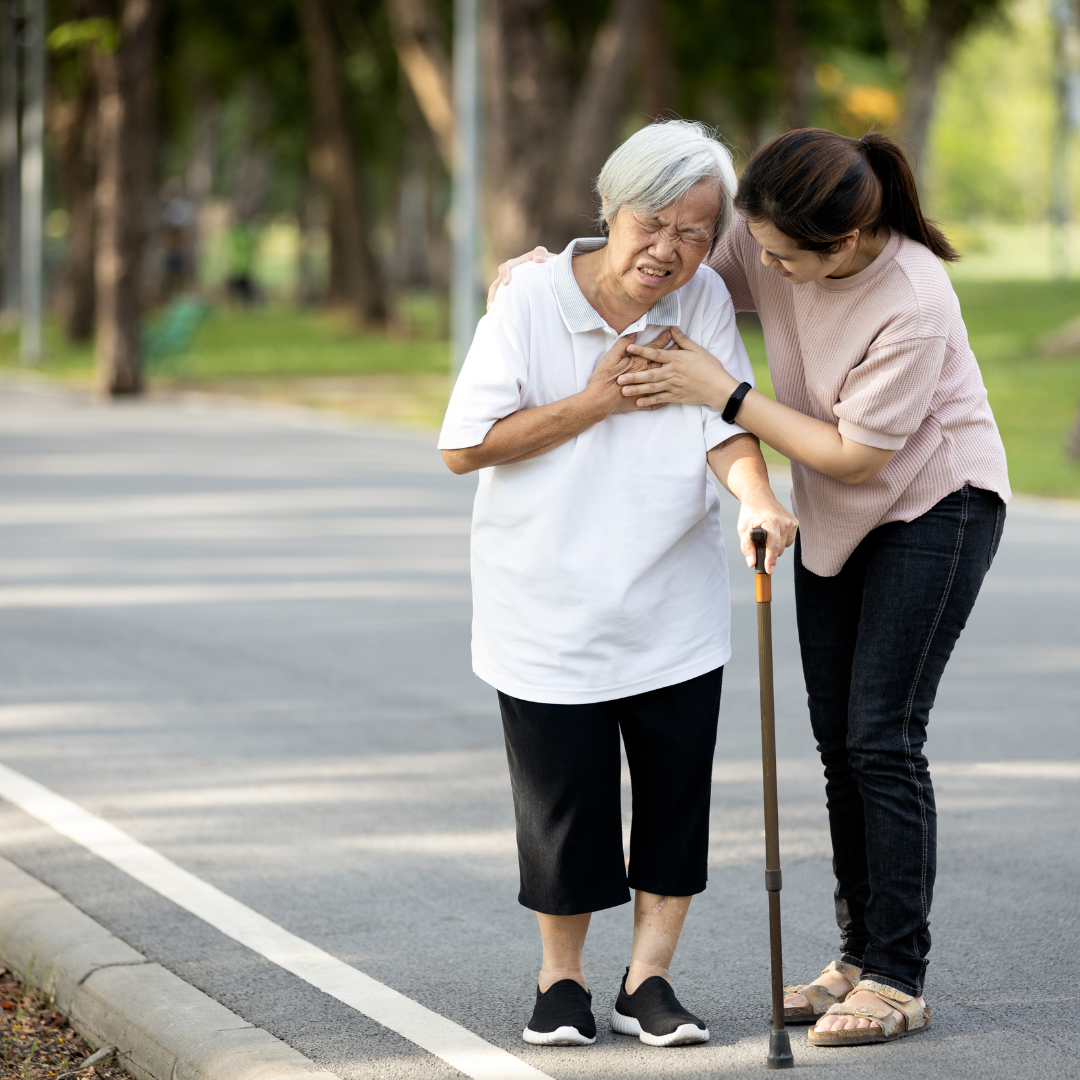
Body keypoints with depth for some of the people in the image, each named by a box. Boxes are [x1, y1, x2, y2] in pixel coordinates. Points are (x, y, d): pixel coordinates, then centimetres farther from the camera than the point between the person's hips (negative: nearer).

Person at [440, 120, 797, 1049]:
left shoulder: (704, 303, -6)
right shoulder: (529, 300, -12)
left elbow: (729, 426, -14)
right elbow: (465, 447, -12)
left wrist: (757, 498, -35)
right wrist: (595, 402, -17)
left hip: (676, 611, 2)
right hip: (550, 608, -2)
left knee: (676, 793, 5)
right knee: (564, 798, 4)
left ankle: (649, 975, 20)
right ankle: (562, 977, 24)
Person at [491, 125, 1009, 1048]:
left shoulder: (914, 307, -33)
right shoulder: (766, 239, -15)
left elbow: (854, 453, -25)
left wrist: (721, 391, -26)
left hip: (935, 502, -7)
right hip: (836, 515, 7)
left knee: (883, 737, -11)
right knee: (838, 738, 8)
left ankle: (899, 980, -4)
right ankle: (861, 955, 19)